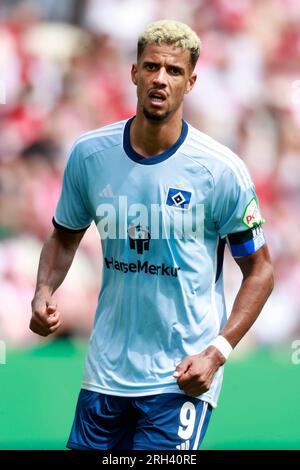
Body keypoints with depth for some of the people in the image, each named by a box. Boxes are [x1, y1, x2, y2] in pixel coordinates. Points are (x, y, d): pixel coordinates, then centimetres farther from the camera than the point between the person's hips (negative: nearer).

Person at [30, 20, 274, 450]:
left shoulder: (220, 169, -10)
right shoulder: (89, 153, 0)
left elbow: (259, 269, -2)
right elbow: (65, 237, 16)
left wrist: (217, 353, -13)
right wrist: (44, 293, -4)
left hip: (182, 377, -4)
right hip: (106, 369, 4)